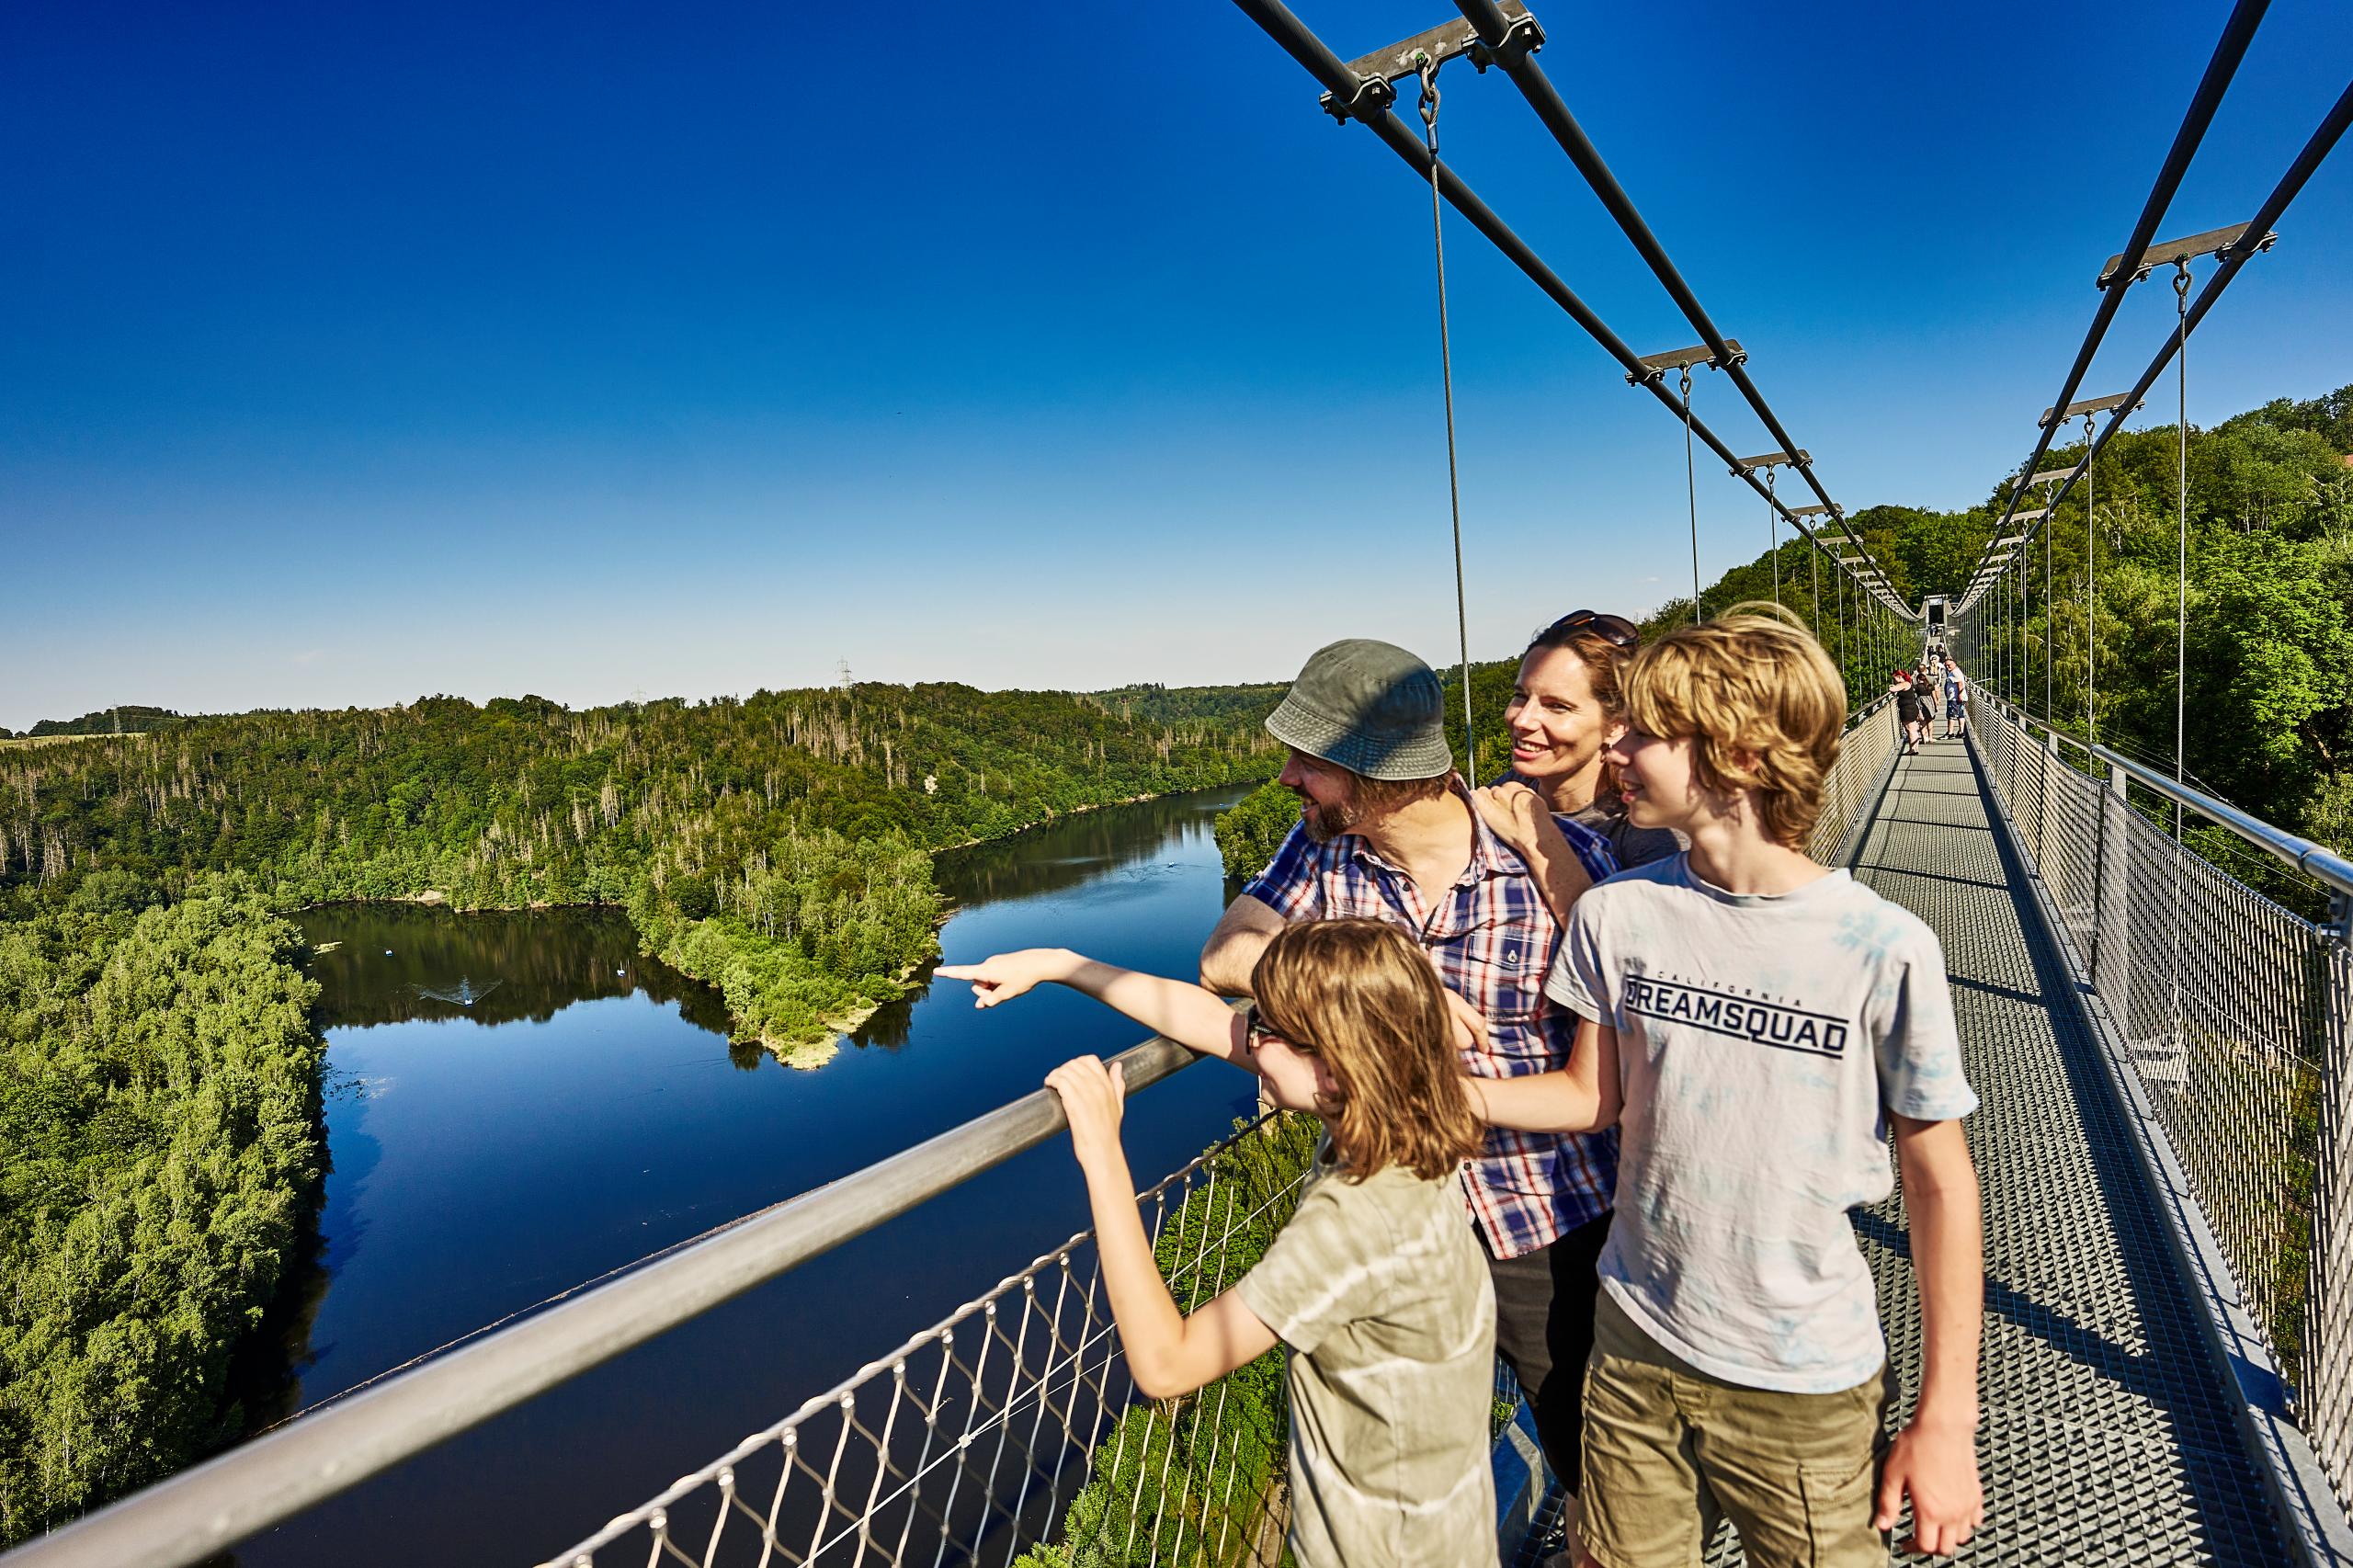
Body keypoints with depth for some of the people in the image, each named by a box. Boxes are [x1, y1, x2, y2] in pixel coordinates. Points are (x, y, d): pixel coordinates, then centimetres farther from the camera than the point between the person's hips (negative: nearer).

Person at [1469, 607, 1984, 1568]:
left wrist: (1946, 1417, -5)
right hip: (1633, 1345, 3)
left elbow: (1940, 1181, -9)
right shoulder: (1617, 915, -9)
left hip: (1805, 1385, -3)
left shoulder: (1884, 950, -18)